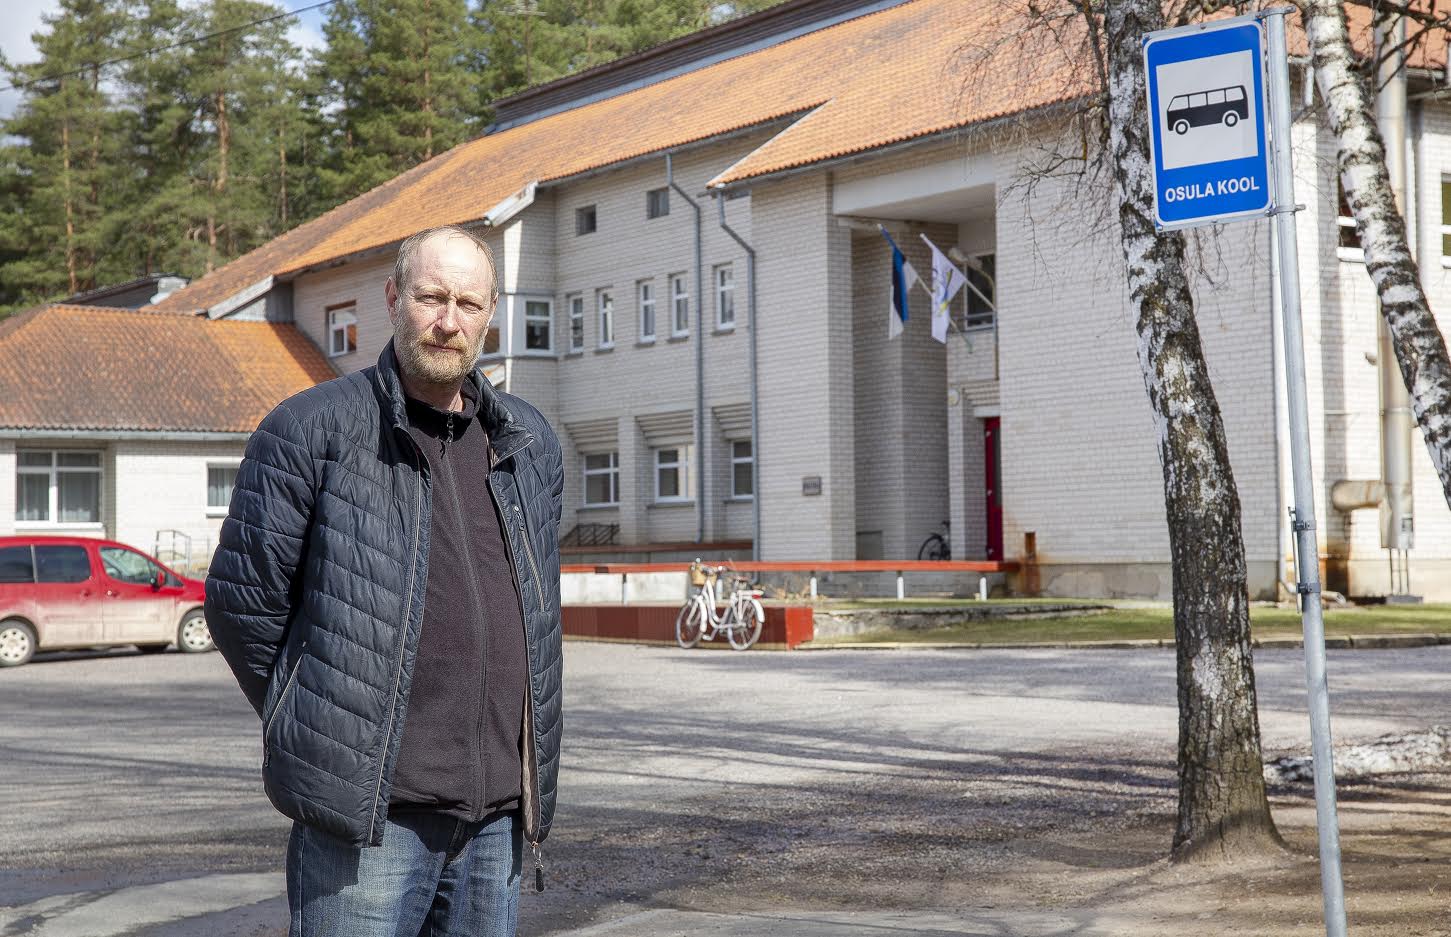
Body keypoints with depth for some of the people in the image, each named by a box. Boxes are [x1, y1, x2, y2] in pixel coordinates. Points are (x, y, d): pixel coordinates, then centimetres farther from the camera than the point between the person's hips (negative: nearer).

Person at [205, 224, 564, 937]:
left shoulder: (530, 445, 13)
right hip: (369, 816, -5)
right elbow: (242, 600, -3)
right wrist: (317, 734, 2)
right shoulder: (313, 429, -4)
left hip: (498, 816, 6)